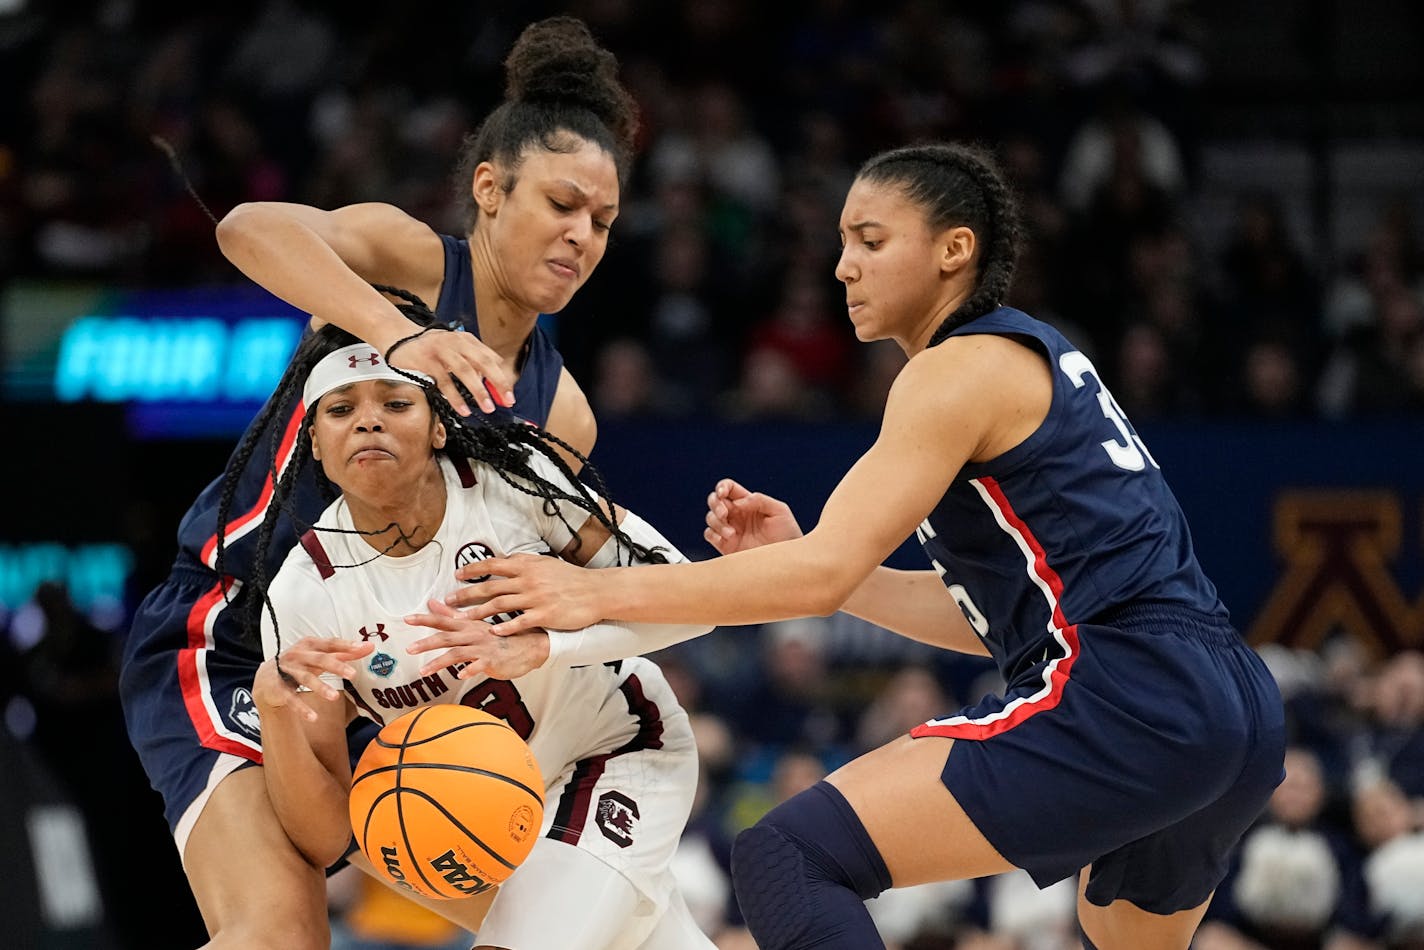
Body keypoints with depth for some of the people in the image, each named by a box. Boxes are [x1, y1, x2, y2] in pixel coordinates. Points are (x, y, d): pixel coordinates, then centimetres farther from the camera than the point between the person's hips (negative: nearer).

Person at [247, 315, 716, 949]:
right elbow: (325, 840, -20)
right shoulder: (302, 594, -19)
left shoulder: (510, 479, -23)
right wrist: (273, 705, -39)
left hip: (620, 753, -3)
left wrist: (536, 647, -38)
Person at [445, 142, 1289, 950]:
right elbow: (993, 616, 23)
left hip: (1123, 702, -10)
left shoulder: (964, 369, -4)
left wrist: (601, 594, -11)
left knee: (786, 858, -14)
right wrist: (792, 554, 16)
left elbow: (825, 574, -13)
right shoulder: (1030, 363, 24)